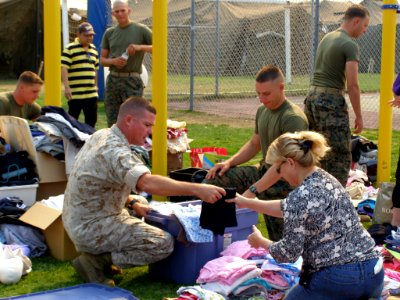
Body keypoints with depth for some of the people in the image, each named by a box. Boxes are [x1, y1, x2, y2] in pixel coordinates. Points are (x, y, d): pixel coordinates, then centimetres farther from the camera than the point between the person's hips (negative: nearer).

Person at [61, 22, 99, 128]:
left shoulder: (93, 49, 15)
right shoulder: (70, 49, -6)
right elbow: (64, 68, -12)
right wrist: (66, 87, -20)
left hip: (92, 93, 6)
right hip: (75, 93, -6)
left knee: (91, 119, 10)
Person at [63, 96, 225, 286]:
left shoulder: (101, 135, 6)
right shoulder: (115, 150, -25)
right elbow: (148, 183, -42)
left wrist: (132, 203, 6)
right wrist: (196, 189, -44)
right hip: (91, 229, -10)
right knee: (164, 243, -16)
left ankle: (98, 257, 12)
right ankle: (97, 261, -10)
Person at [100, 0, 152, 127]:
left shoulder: (141, 30, 0)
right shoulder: (109, 33, 12)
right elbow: (102, 59, 14)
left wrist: (141, 47, -19)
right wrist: (114, 61, -7)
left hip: (132, 80, -4)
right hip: (113, 79, 4)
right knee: (112, 122, 6)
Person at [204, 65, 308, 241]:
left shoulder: (293, 118, -21)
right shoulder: (262, 110, 6)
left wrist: (254, 190, -32)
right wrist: (229, 162, 2)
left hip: (284, 181, -8)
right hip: (264, 171, 8)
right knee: (214, 178, -1)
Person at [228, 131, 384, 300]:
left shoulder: (300, 196, -16)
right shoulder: (326, 179, 10)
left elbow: (288, 253, -9)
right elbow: (288, 208, 25)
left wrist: (260, 241, 10)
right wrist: (247, 203, 31)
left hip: (339, 278, -7)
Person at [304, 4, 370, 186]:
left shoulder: (327, 38, 16)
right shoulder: (350, 45, -11)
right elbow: (352, 84, -14)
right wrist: (358, 116, -9)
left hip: (312, 97, 9)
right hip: (331, 101, -8)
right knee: (340, 156, -3)